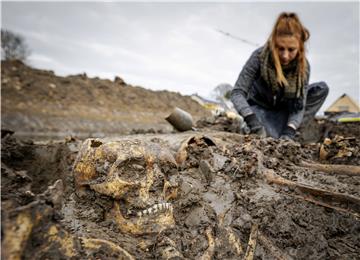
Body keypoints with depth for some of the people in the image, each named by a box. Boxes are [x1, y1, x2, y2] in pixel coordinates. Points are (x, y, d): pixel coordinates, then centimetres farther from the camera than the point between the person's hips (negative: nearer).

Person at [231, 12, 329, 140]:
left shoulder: (303, 66, -19)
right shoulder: (259, 57, -26)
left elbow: (299, 104, -21)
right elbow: (237, 92, -30)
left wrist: (289, 131, -39)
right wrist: (252, 121, -44)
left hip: (283, 109, 4)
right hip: (259, 107, -4)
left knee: (322, 88, -13)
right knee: (271, 138, -31)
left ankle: (291, 127, -11)